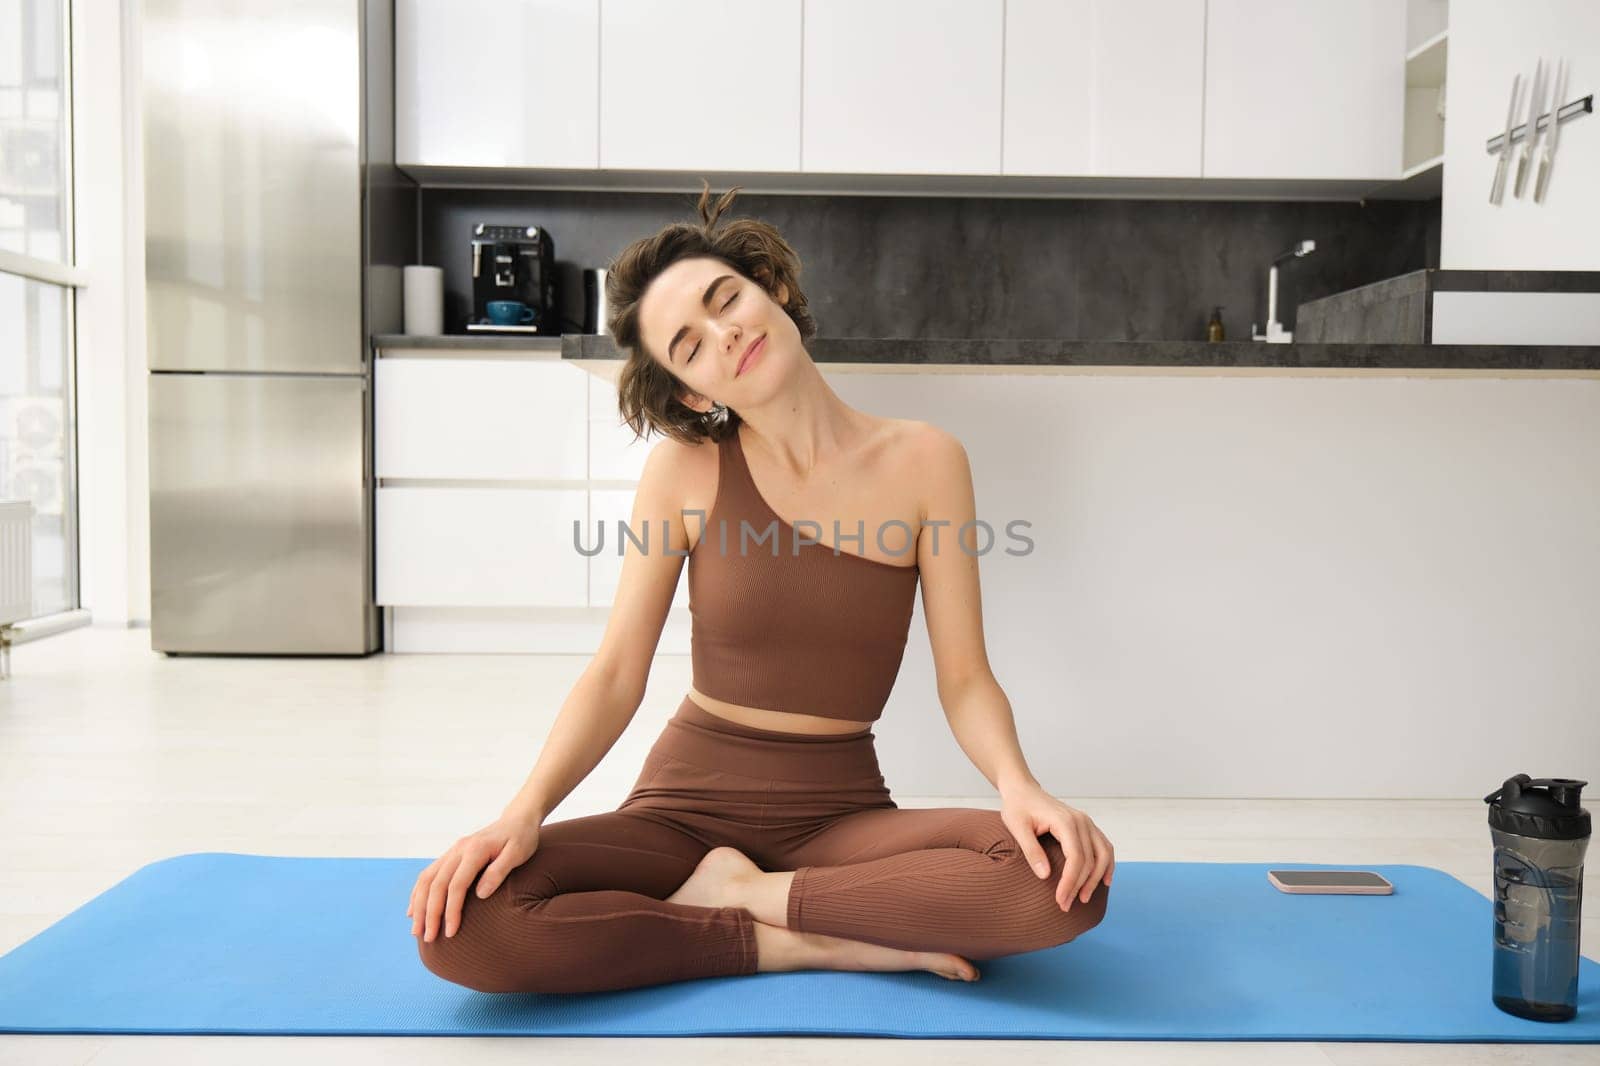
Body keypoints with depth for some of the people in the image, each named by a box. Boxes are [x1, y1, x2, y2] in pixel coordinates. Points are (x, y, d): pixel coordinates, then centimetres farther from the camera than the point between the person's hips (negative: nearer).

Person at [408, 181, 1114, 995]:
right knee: (464, 928, -27)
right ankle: (807, 944, -14)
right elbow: (616, 672, -6)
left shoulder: (924, 462, -3)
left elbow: (964, 677, -3)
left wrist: (1018, 782, -24)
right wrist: (522, 814, -22)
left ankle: (744, 893, -11)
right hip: (688, 801, 0)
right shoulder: (686, 469, -4)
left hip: (843, 813, 1)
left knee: (1068, 880, -28)